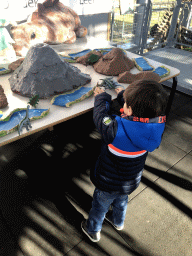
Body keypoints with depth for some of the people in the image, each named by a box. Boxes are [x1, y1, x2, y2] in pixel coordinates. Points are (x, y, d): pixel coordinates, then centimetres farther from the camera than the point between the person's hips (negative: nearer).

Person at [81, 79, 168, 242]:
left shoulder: (116, 130, -42)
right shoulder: (157, 126, -24)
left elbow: (100, 115, -23)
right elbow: (141, 110, -4)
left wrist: (102, 97, -4)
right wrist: (123, 95, 9)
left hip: (109, 184, -5)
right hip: (132, 181, 5)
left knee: (100, 205, 25)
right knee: (122, 201, 35)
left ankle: (93, 231, 53)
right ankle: (118, 222, 64)